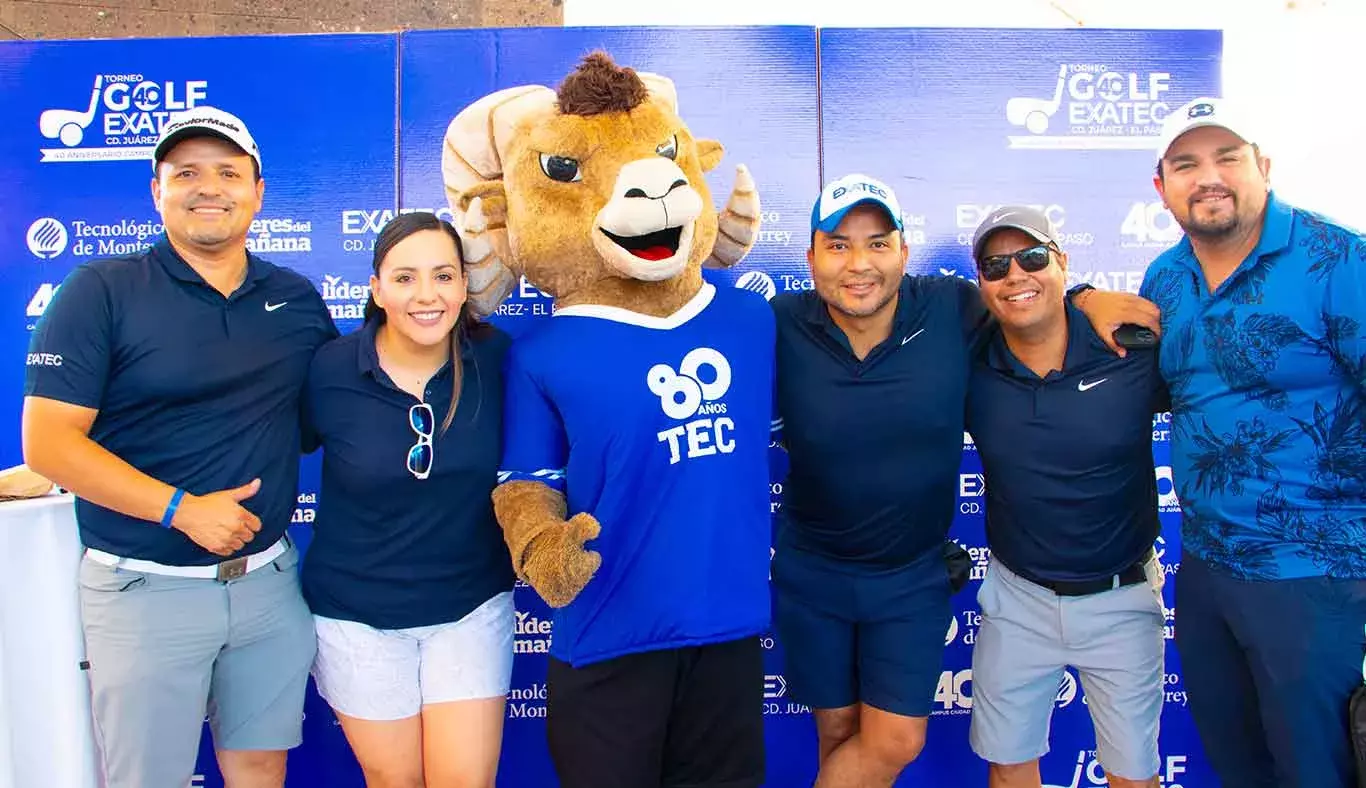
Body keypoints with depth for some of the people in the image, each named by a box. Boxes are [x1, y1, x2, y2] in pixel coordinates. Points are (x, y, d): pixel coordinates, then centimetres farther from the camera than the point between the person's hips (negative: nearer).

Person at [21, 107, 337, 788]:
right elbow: (47, 443, -12)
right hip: (145, 590, -3)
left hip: (270, 580, 4)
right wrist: (182, 509, -19)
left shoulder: (298, 299, 5)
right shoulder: (101, 292, -7)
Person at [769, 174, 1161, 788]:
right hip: (810, 574, 0)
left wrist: (1086, 298, -11)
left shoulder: (953, 309, -13)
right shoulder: (780, 327, -16)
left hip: (914, 576, 1)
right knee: (838, 735, 16)